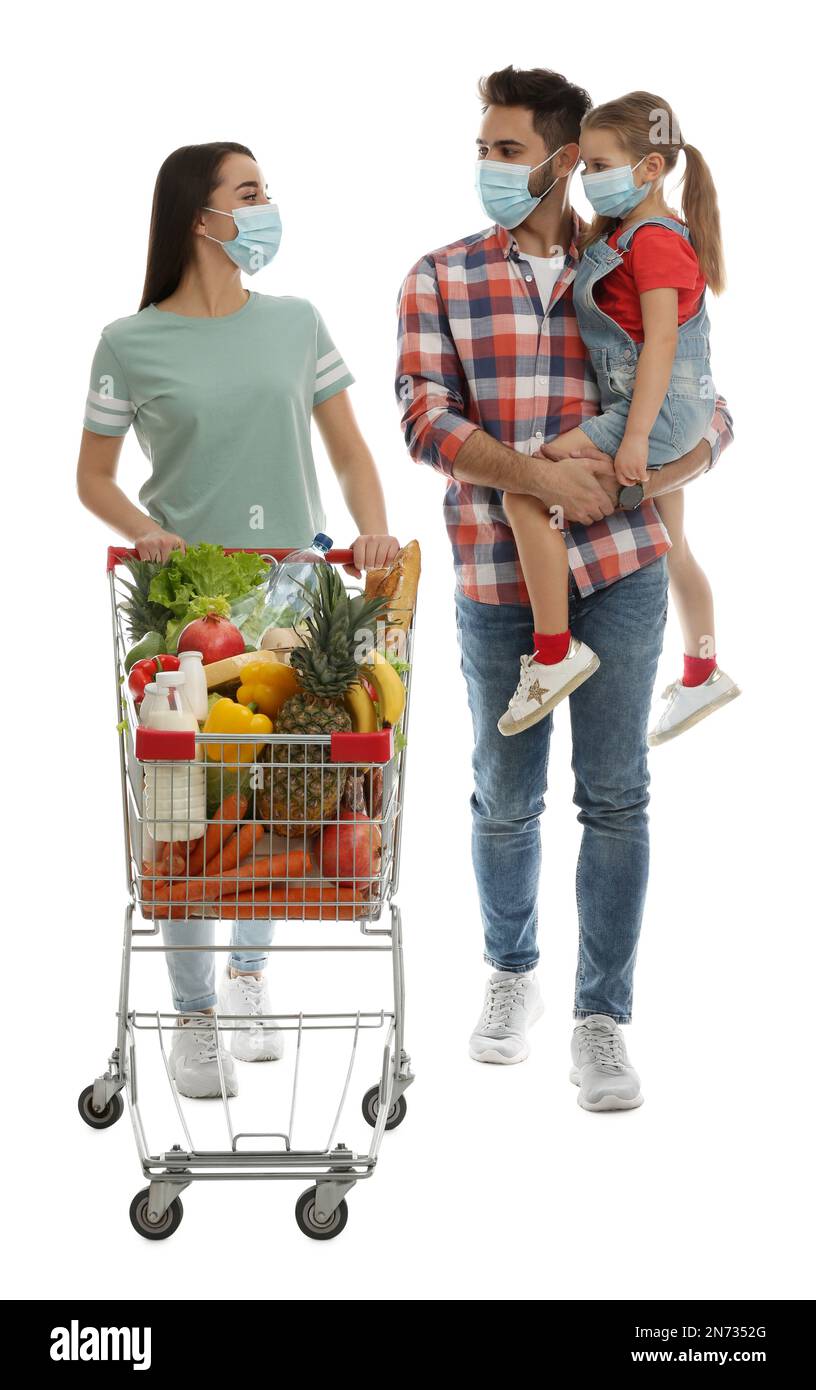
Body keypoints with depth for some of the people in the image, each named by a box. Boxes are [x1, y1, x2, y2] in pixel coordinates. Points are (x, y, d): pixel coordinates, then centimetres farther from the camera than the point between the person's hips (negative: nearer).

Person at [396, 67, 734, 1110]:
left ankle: (601, 1020, 11)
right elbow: (425, 418, -7)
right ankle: (511, 975, 34)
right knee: (506, 797, 11)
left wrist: (648, 477, -10)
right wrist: (536, 474, -20)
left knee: (615, 796, 1)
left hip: (621, 566, 0)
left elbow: (710, 412, 10)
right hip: (498, 573, 0)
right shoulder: (440, 279, 4)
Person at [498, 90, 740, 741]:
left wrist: (635, 436, -28)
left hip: (660, 408, -11)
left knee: (526, 493, -20)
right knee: (671, 547, 22)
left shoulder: (655, 240, -16)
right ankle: (703, 675, 38)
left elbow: (660, 342, -23)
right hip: (668, 416, 11)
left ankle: (553, 653, -17)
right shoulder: (616, 232, 13)